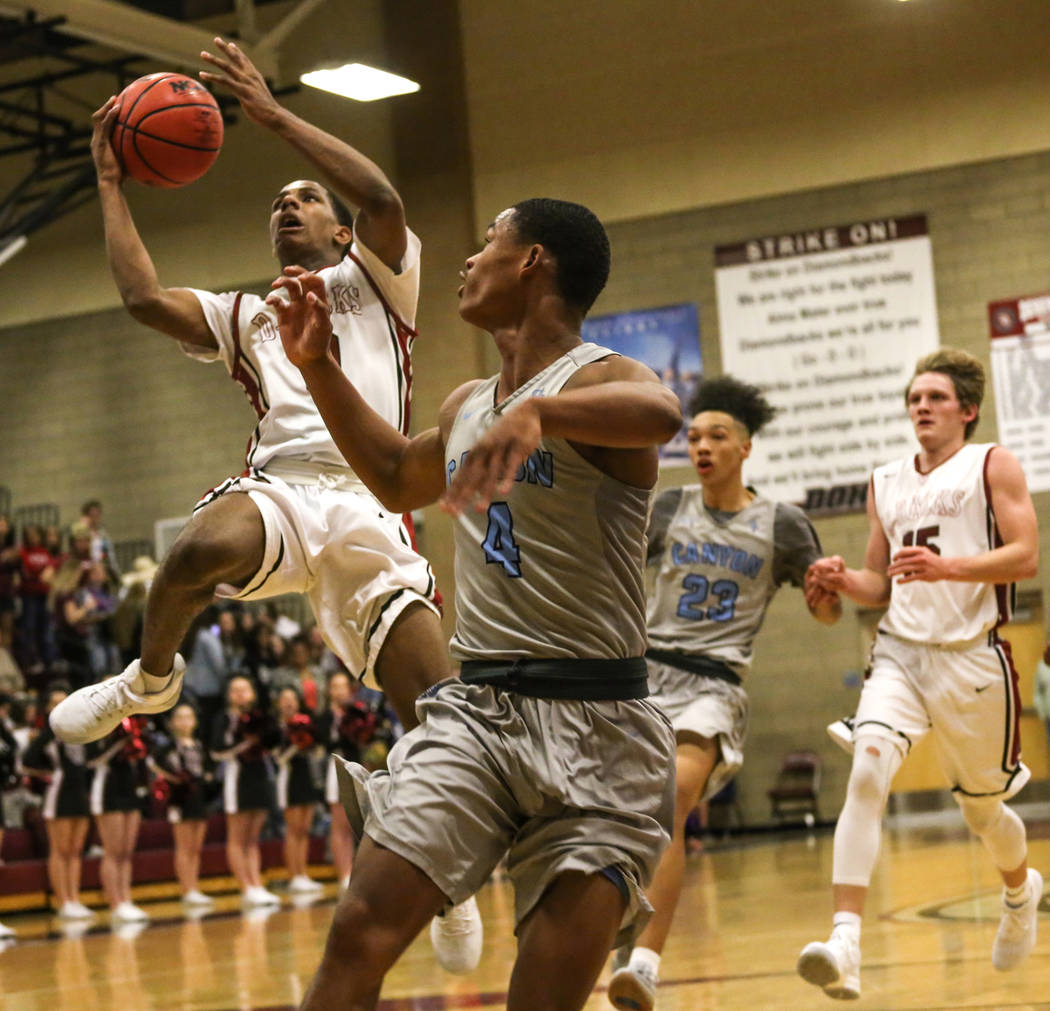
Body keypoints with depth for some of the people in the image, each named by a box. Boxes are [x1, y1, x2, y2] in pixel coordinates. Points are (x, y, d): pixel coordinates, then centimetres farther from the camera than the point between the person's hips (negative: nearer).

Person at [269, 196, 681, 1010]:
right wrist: (317, 365, 31)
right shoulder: (468, 408, 16)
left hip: (592, 726, -6)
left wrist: (535, 409, -51)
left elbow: (660, 414, -35)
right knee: (361, 932, -9)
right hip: (476, 707, 6)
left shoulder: (594, 378, -9)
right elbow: (399, 480, 38)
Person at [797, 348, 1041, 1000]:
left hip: (972, 658, -3)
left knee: (982, 806, 11)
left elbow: (1026, 557, -10)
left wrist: (946, 567, -24)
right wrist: (845, 581, -1)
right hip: (900, 653, 3)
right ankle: (845, 945, -33)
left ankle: (1021, 889, 48)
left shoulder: (993, 465, 3)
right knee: (868, 764, -24)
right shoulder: (885, 483, 17)